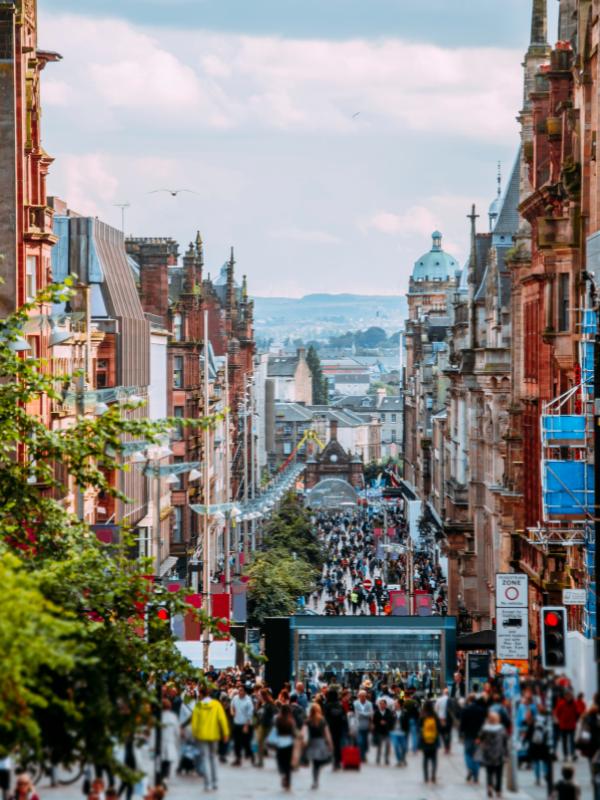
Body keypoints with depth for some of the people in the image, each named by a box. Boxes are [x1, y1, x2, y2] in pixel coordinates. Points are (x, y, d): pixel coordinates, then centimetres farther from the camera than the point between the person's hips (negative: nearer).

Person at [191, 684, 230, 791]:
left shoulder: (198, 706, -7)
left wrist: (194, 733, 7)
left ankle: (207, 784, -3)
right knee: (213, 756, 18)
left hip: (202, 735, -2)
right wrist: (225, 733, -3)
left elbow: (194, 721, -5)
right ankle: (214, 782, 18)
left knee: (205, 758, 3)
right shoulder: (216, 704, -5)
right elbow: (222, 719, -9)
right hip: (214, 734, 2)